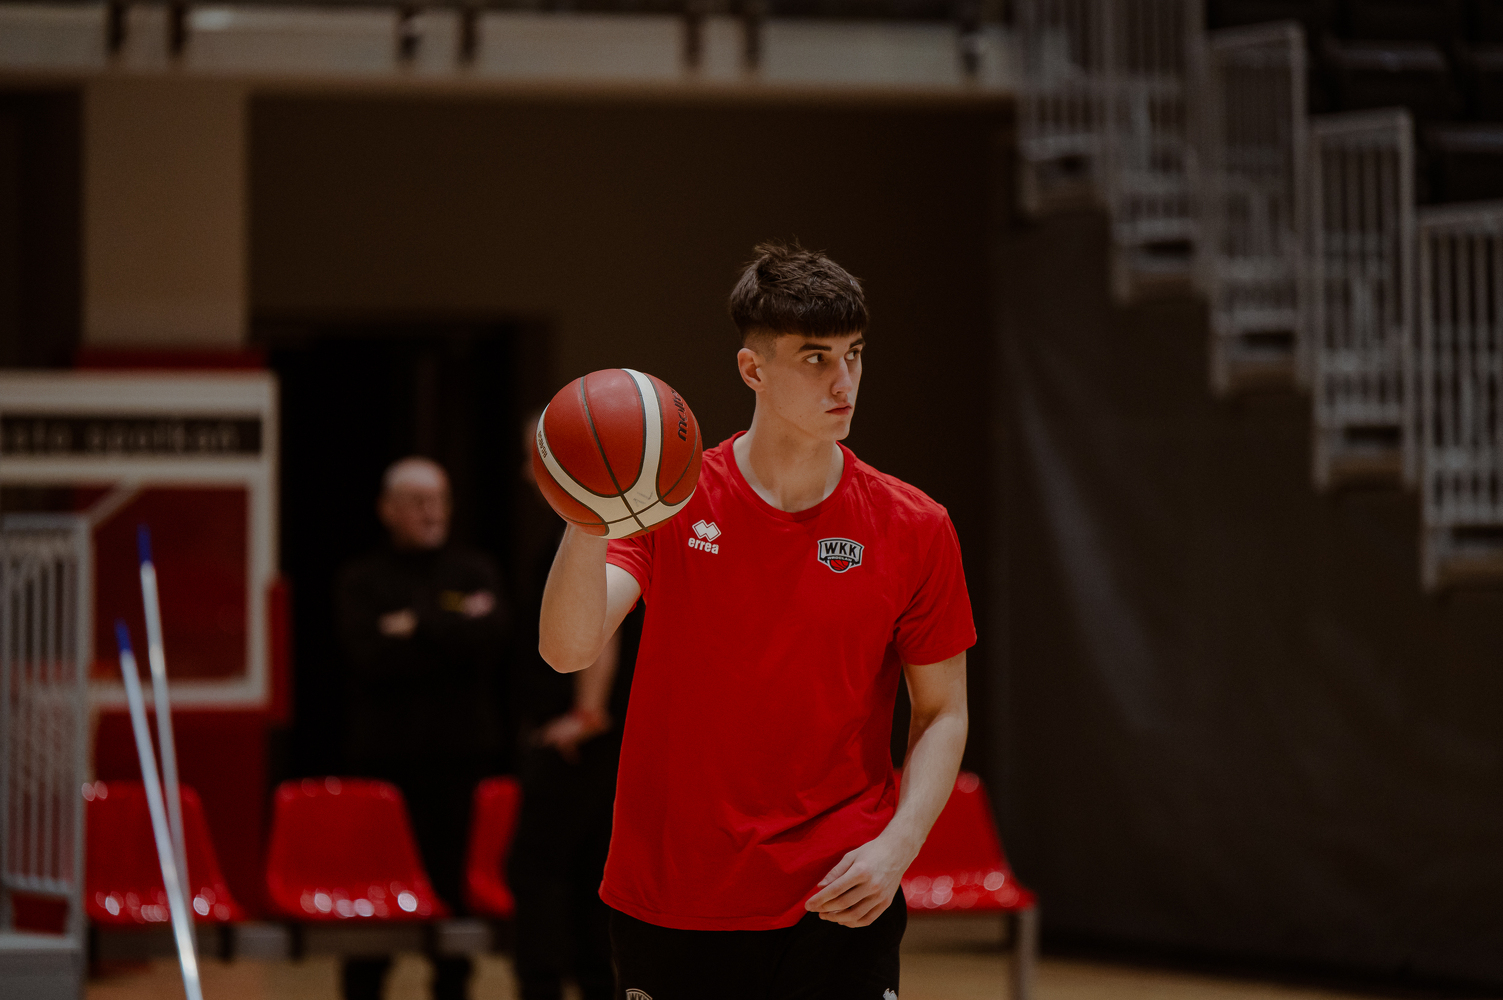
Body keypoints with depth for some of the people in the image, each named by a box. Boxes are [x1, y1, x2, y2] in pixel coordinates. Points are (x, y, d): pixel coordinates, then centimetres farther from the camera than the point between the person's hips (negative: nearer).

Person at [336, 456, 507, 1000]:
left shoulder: (474, 572, 12)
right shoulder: (362, 581, 8)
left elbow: (489, 638, -6)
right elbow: (371, 659, -9)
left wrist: (418, 628, -7)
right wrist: (451, 634, -6)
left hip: (458, 754, 1)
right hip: (384, 755, -1)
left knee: (453, 878, -2)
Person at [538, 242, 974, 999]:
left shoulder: (914, 530, -1)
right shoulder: (672, 503, -2)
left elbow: (943, 712, 6)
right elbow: (569, 649, -14)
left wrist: (896, 847, -9)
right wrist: (589, 519, -33)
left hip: (838, 905, 0)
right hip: (666, 902, 0)